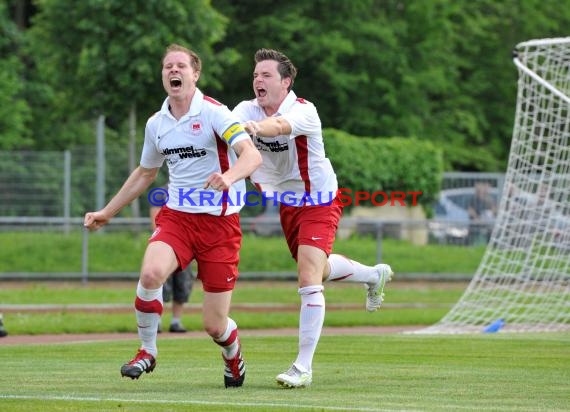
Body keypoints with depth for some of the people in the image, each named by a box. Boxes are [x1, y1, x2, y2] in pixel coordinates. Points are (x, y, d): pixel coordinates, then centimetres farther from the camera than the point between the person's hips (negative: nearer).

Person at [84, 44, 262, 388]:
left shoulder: (213, 113, -11)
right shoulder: (156, 124, 7)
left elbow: (252, 155, -24)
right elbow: (145, 174, 25)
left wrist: (228, 177, -45)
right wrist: (107, 212, 28)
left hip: (219, 221, -4)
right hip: (177, 215, 4)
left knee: (214, 326, -4)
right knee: (151, 272, -29)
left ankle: (233, 355, 34)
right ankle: (147, 352, -7)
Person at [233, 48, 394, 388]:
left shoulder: (304, 111, -27)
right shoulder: (248, 110, -10)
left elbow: (280, 125, -52)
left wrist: (256, 127, -74)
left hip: (319, 202, -7)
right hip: (287, 203, 7)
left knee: (309, 280, -18)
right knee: (320, 269, 26)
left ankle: (303, 368, -13)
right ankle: (375, 276, 55)